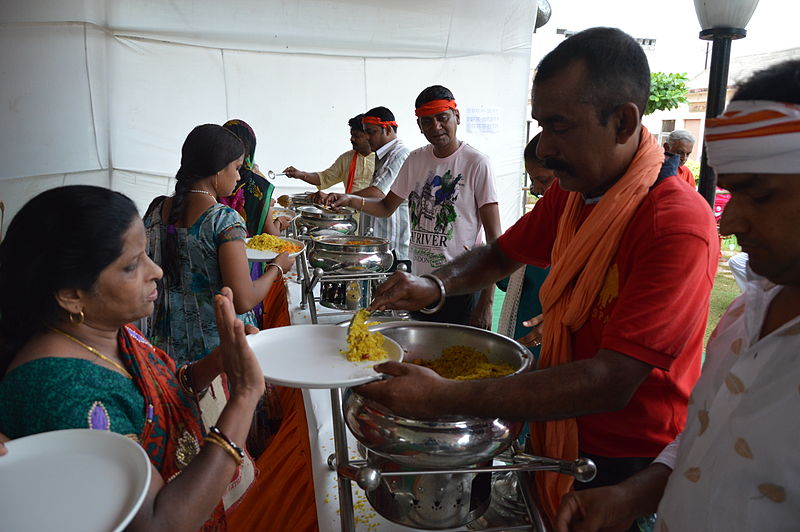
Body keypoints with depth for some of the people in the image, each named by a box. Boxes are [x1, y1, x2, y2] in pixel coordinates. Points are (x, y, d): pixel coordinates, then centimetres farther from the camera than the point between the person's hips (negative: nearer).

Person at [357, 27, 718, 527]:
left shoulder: (679, 225, -28)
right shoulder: (569, 194, -3)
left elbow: (611, 382, -33)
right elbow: (501, 254, 10)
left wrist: (446, 397, -37)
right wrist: (435, 285, -12)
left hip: (629, 466, -6)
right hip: (558, 434, 6)